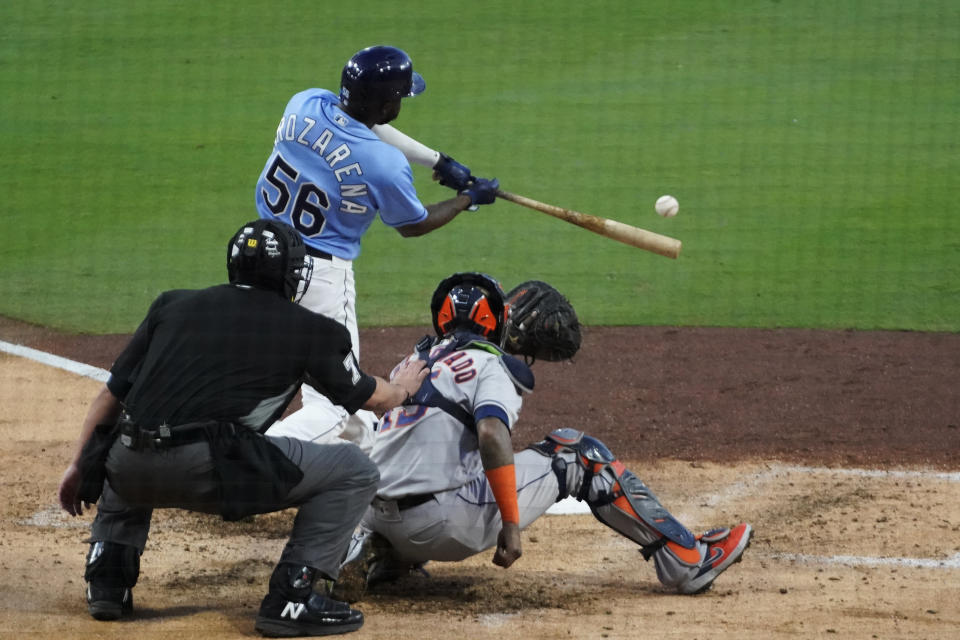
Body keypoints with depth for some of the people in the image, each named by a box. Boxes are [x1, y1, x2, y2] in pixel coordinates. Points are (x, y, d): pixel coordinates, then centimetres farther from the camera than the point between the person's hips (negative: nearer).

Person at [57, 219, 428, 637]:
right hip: (210, 472, -5)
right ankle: (291, 598, -1)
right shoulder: (308, 329, 12)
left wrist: (79, 467, 32)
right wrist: (403, 388, 50)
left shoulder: (173, 305, 21)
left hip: (130, 474, 5)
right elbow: (369, 397, 27)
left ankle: (107, 581, 25)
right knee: (354, 471, 10)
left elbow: (112, 393, 22)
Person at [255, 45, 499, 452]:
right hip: (322, 271, -7)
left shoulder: (305, 104, -8)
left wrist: (438, 161, 16)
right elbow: (413, 226, -3)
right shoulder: (386, 166, -24)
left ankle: (364, 435, 51)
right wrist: (469, 199, 13)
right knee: (332, 404, -2)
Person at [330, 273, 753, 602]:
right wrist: (511, 524, -18)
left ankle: (369, 554, 9)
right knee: (576, 455, 6)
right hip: (450, 524, -7)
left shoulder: (414, 361, 22)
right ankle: (685, 560, 6)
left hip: (382, 521, 7)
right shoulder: (488, 364, -2)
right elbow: (491, 435, -19)